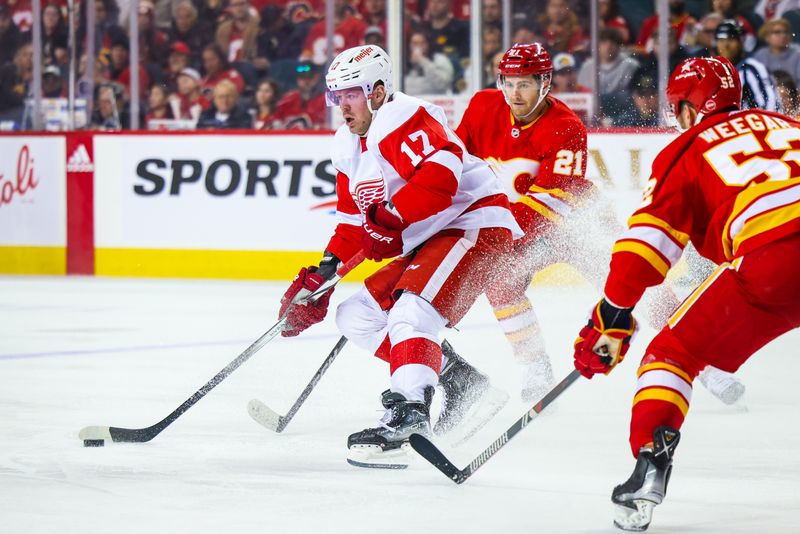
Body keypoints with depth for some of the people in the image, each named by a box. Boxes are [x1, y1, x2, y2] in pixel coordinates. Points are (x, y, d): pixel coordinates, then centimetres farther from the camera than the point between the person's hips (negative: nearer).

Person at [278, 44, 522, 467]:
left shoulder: (401, 119, -16)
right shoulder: (350, 148, 15)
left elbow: (441, 172, -33)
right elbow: (353, 220, 22)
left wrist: (390, 218, -36)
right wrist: (320, 276, 12)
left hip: (474, 222, -11)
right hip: (426, 243, 11)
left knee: (410, 312, -30)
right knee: (355, 317, 9)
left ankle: (409, 411, -44)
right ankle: (456, 379, 11)